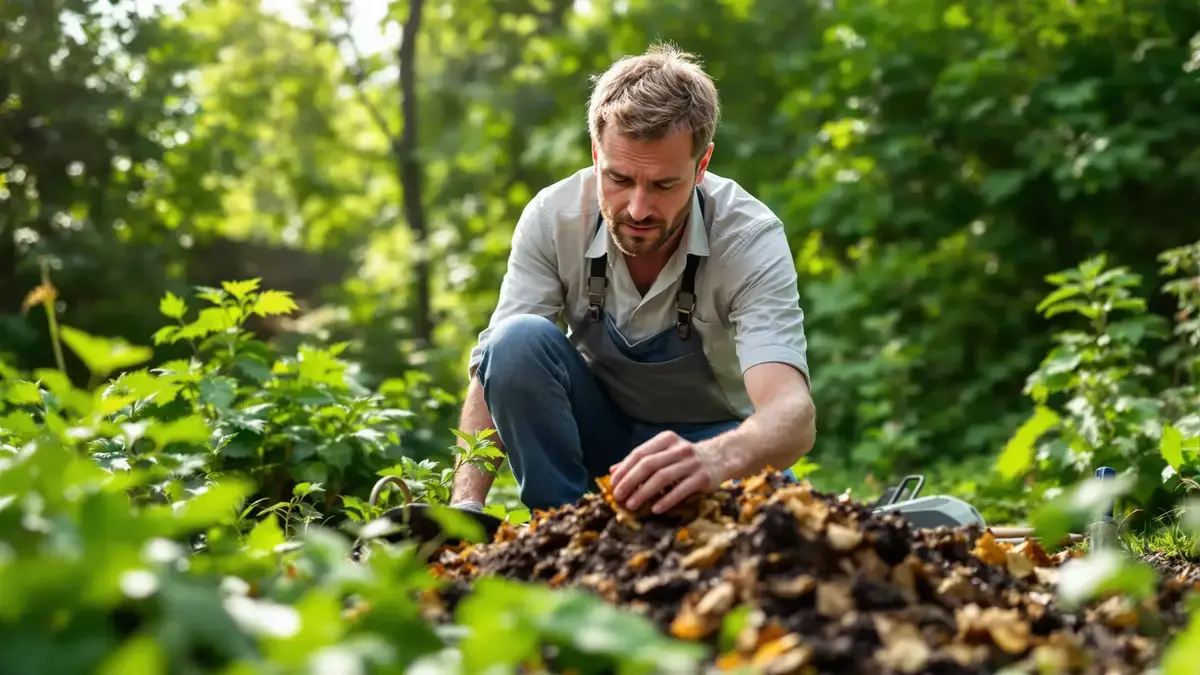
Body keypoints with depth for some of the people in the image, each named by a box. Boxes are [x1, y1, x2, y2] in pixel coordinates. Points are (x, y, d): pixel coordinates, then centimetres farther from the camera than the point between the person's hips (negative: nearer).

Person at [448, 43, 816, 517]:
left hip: (710, 440, -2)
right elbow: (493, 371, -19)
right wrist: (466, 506, -37)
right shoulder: (552, 217, -20)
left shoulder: (751, 237, -27)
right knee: (519, 340, -28)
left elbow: (794, 414, -41)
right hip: (597, 433, 2)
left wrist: (714, 458, -64)